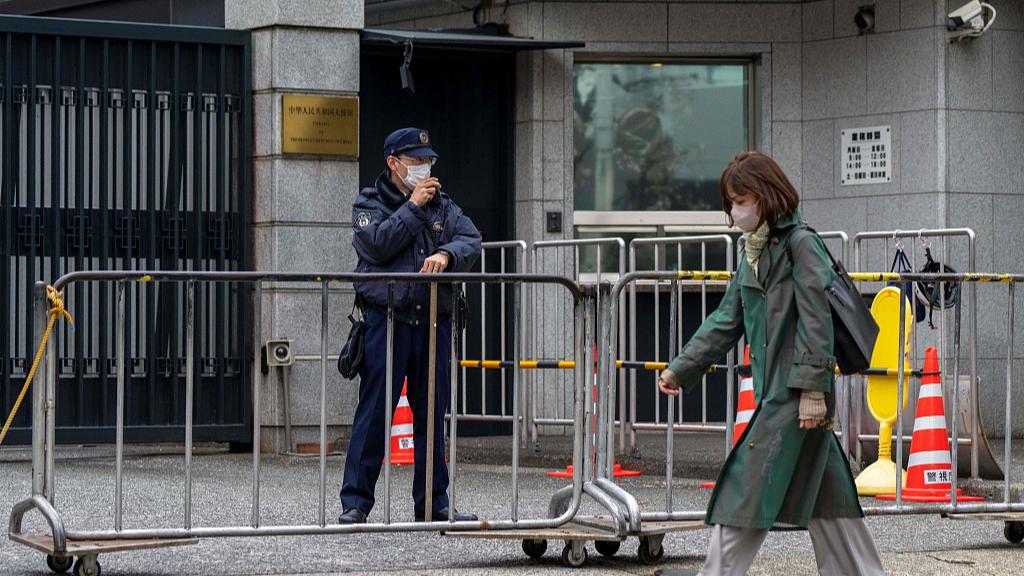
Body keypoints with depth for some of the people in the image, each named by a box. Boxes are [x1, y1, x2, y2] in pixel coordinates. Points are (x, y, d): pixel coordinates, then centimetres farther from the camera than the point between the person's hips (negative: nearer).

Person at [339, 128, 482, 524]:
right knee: (374, 413, -6)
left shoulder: (442, 206, 17)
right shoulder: (369, 205, 6)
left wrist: (446, 254, -17)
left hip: (434, 323, 4)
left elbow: (472, 241, 3)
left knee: (432, 413, 7)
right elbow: (376, 246, -12)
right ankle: (355, 502, -1)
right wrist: (413, 207, -9)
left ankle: (433, 503, 14)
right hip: (387, 318, -4)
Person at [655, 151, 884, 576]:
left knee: (749, 488, -7)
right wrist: (680, 369, 17)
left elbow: (816, 319, -15)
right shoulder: (752, 254, 17)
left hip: (796, 391, -9)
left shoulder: (799, 243, -10)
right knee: (823, 491, 10)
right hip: (774, 389, 9)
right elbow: (726, 322, 21)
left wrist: (813, 388, -19)